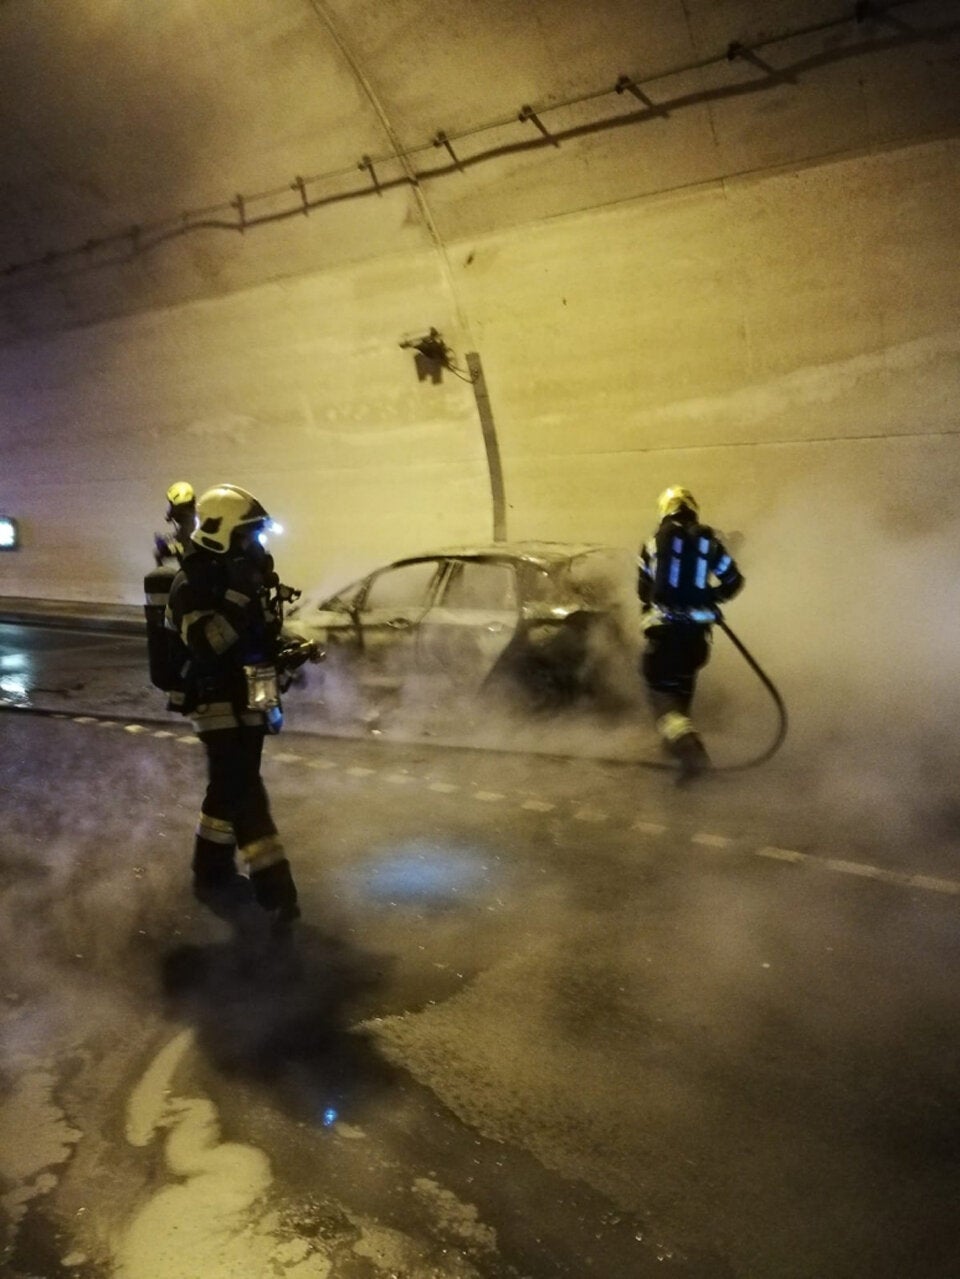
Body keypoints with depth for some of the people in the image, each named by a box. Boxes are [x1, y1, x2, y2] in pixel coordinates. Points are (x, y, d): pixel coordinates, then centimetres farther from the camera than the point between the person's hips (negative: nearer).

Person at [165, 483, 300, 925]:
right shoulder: (192, 583, -17)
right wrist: (240, 598, -34)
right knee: (243, 792, -8)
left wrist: (289, 649, 10)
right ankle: (273, 887, -4)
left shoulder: (239, 573, 9)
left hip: (248, 702, 9)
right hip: (219, 705, -9)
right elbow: (205, 643, -31)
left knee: (231, 788, 17)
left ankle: (212, 871, 33)